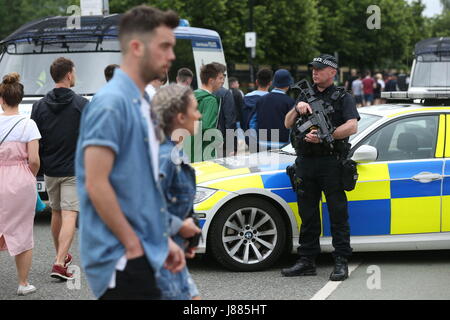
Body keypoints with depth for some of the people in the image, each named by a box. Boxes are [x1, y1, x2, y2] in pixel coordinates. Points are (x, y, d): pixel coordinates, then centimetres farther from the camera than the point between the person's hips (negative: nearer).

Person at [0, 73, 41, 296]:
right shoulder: (28, 124, -7)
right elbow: (34, 160, -10)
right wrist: (31, 177, 8)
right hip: (22, 183, -1)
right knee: (22, 233, 8)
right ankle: (23, 284, 16)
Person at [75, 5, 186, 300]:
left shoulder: (142, 104, 12)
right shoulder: (111, 104, -16)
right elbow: (96, 186, -20)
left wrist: (163, 240, 15)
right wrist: (134, 246, -16)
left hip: (141, 255, 9)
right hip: (121, 258, -9)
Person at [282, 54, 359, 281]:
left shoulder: (343, 98, 4)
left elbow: (351, 127, -11)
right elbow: (288, 124, 13)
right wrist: (297, 109, -6)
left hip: (331, 162, -5)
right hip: (305, 162, 5)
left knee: (338, 214, -4)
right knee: (307, 215, 9)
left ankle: (341, 263, -1)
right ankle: (307, 261, 15)